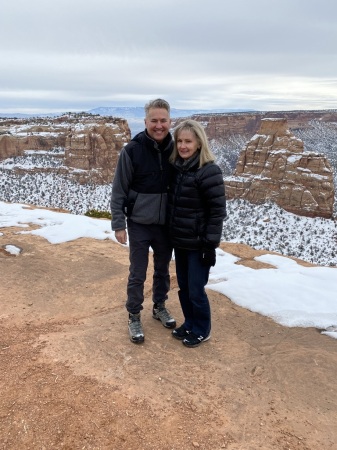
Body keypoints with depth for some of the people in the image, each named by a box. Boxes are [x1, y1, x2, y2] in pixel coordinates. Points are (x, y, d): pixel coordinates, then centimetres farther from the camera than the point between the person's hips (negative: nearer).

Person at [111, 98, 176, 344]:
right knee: (138, 274, 6)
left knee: (163, 270, 18)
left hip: (166, 224, 3)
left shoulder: (175, 149, -4)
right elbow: (119, 190, -8)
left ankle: (160, 307, 39)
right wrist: (118, 224, -10)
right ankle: (134, 317, 25)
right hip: (139, 224, -3)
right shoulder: (132, 150, -13)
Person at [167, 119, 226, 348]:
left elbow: (217, 211, -17)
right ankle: (189, 324, 37)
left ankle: (202, 331, 26)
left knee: (196, 290, 5)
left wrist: (211, 245, -17)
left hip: (198, 243, -7)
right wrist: (172, 234, 14)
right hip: (179, 241, 7)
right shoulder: (177, 167, 4)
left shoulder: (209, 171, -17)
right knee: (183, 286, 17)